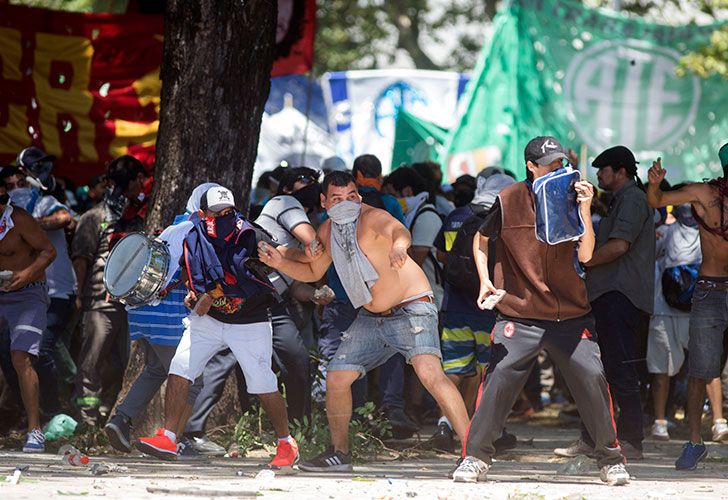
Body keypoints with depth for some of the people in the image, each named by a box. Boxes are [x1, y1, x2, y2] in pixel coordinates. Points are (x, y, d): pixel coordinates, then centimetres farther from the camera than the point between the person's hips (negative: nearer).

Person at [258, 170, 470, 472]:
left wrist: (399, 245, -67)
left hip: (411, 309, -8)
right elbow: (313, 272, 19)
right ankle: (339, 453, 23)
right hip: (371, 319, 8)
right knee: (336, 377, 4)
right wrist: (280, 263, 0)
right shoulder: (327, 232, 3)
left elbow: (397, 230, -43)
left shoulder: (371, 218, -19)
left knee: (430, 373, -26)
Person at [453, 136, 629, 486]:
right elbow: (481, 239, 14)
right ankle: (476, 457, 5)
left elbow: (585, 255, -7)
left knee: (593, 379, -7)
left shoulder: (571, 199, 1)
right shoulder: (508, 201, -2)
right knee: (497, 381, -10)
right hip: (518, 315, -1)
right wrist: (484, 280, 2)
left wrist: (584, 211, -18)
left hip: (571, 316, 1)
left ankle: (610, 458, 8)